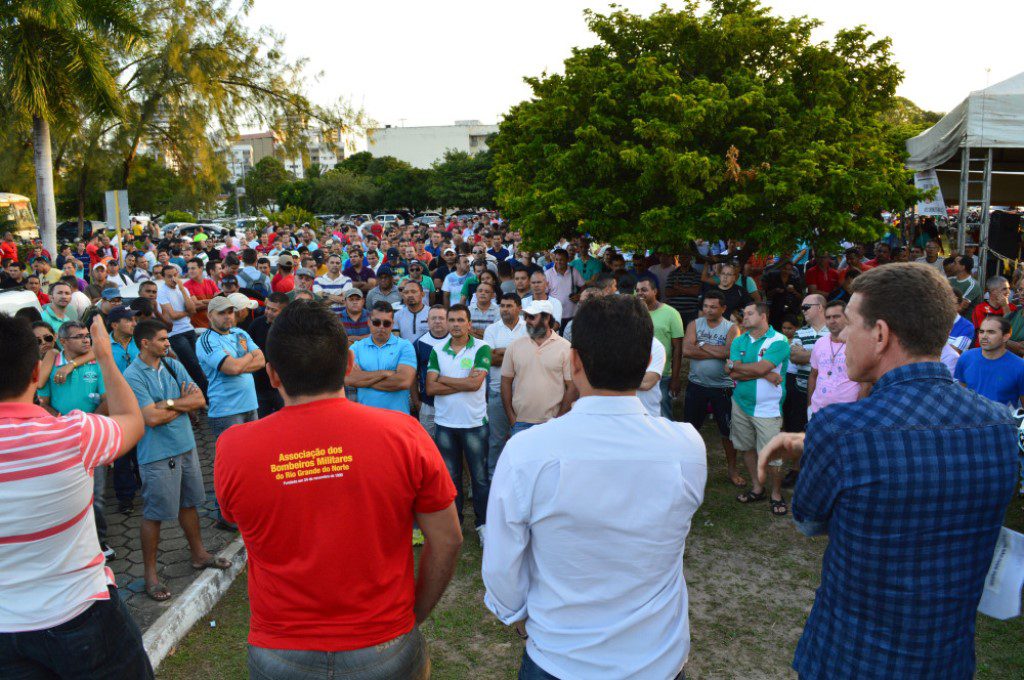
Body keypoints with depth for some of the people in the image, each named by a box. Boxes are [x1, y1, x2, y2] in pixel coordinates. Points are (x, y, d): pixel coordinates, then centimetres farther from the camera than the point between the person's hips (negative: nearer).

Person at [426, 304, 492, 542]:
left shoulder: (482, 349, -6)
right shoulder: (437, 351, 4)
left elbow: (475, 383, -19)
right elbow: (430, 388, -6)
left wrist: (443, 379, -8)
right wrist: (464, 383, -15)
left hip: (474, 422, -3)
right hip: (444, 422, 3)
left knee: (480, 477, 6)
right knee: (450, 476, 13)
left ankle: (483, 523, 19)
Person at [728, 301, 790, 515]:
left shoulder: (778, 341, -11)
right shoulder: (739, 341, 6)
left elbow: (760, 368, -24)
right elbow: (733, 374, -7)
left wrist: (735, 365, -9)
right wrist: (765, 375, -16)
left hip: (767, 408, -5)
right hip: (741, 403, 6)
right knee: (747, 448, 14)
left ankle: (776, 495, 17)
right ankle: (757, 488, 31)